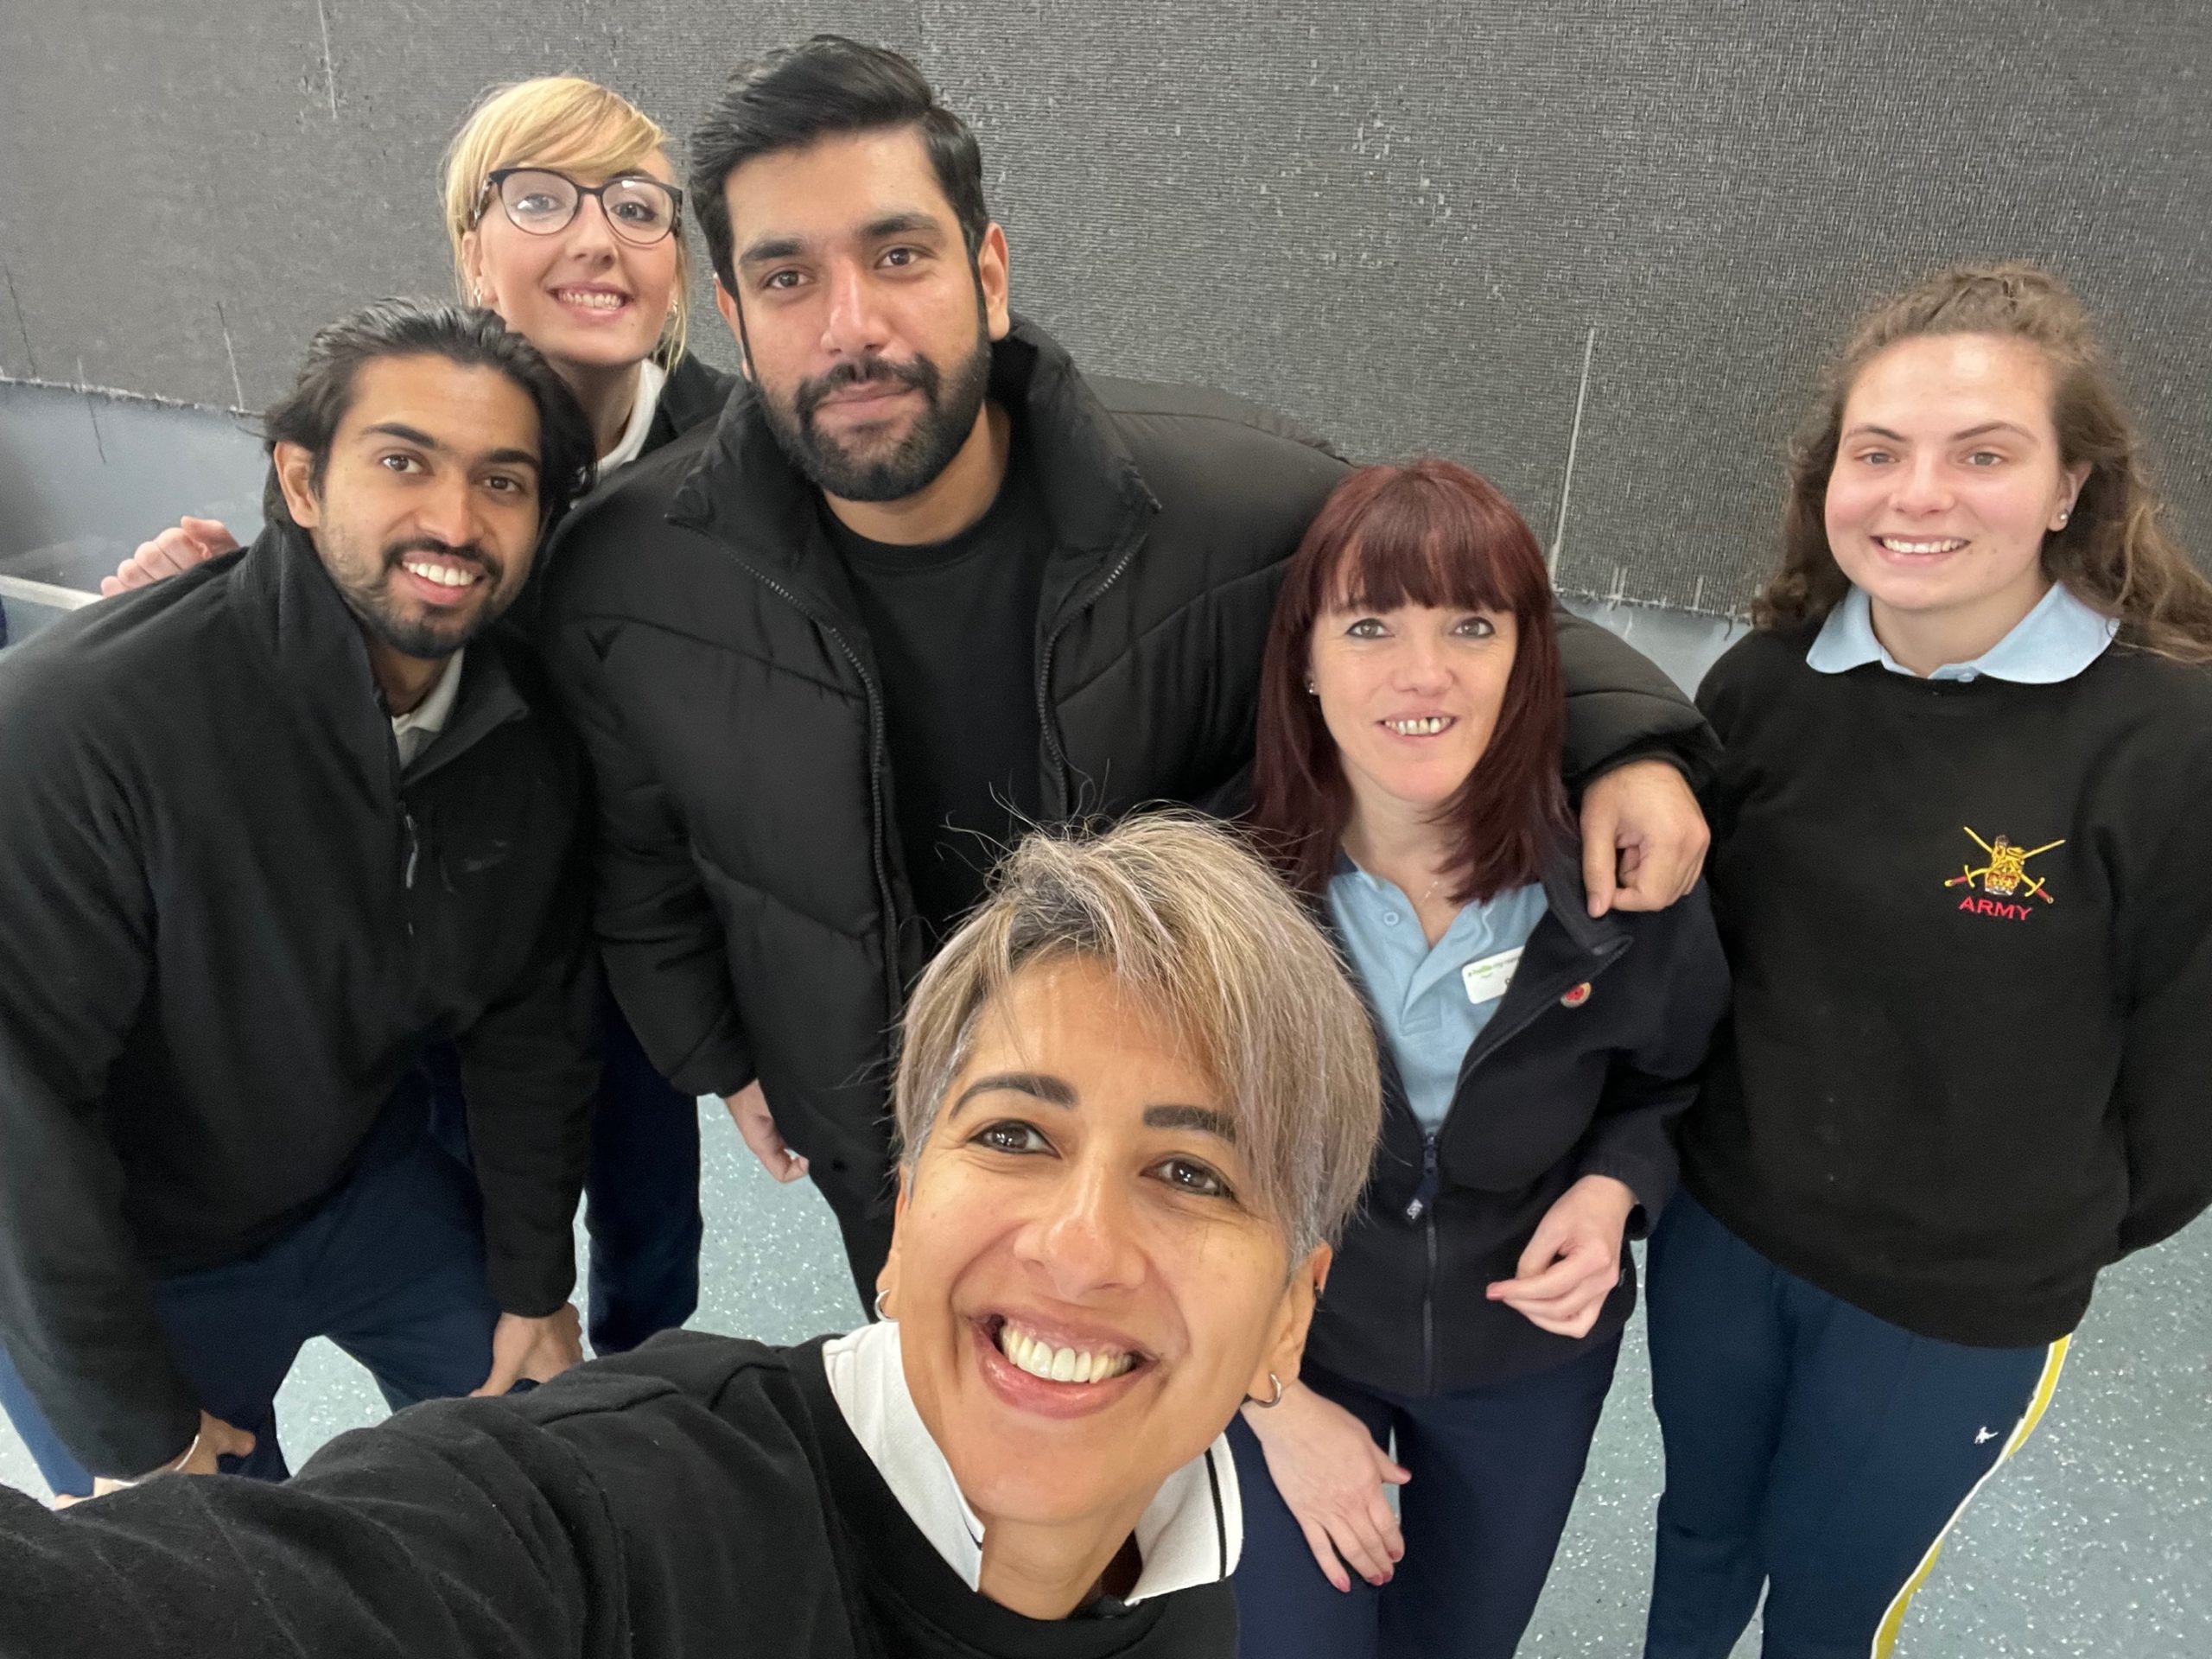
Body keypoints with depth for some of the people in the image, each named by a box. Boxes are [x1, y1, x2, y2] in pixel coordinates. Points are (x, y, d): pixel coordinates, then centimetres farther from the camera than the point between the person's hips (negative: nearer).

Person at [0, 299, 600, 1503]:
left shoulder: (526, 743, -13)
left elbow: (531, 1022, -2)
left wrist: (535, 1287, 3)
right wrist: (133, 1429, -18)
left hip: (366, 1175, 5)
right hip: (122, 1249, -4)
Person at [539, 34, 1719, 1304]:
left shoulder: (1234, 498, -26)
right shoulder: (626, 584, -21)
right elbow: (642, 865, -1)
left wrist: (1625, 738, -22)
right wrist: (721, 1060, 8)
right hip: (885, 1175, 1)